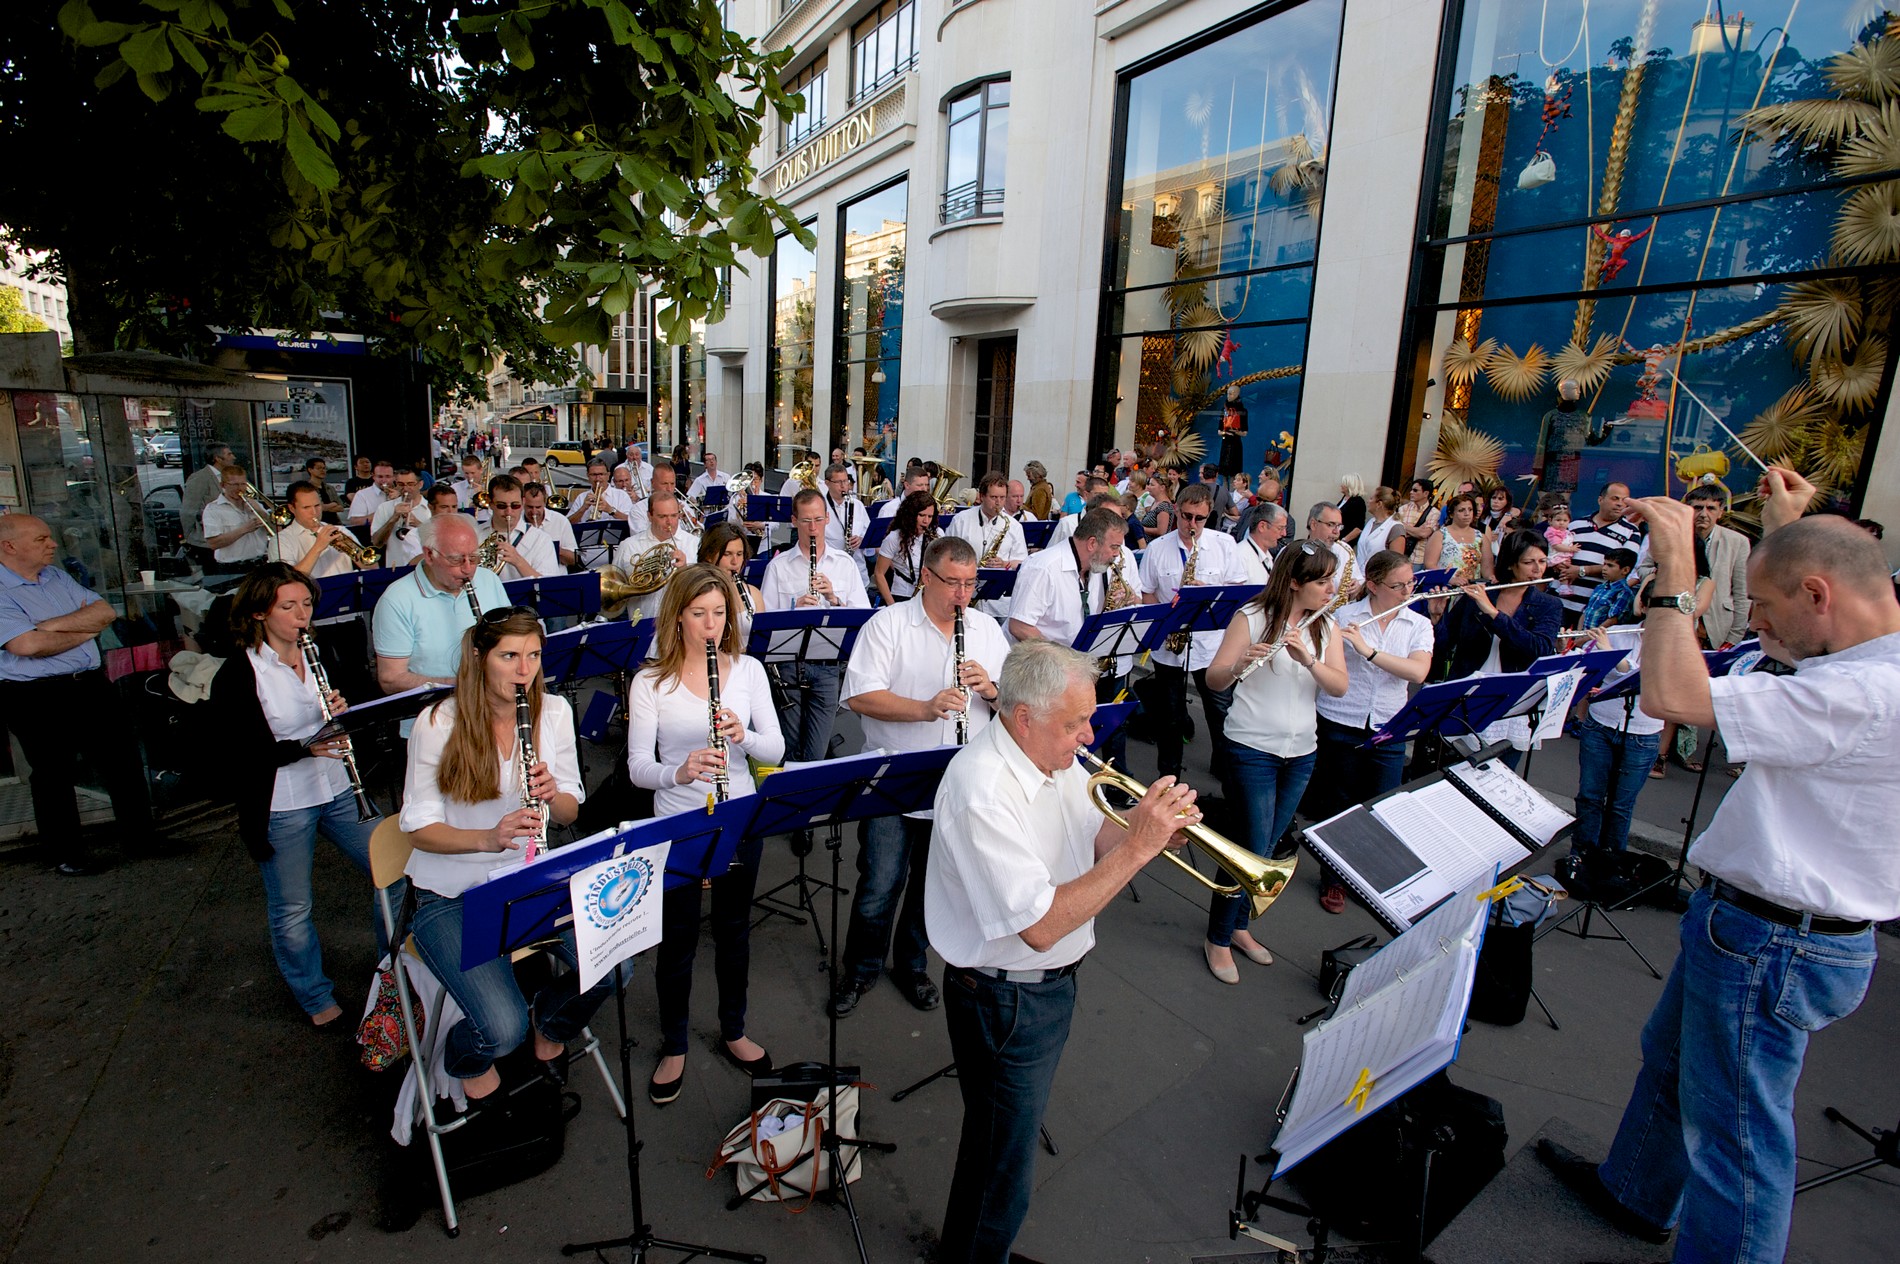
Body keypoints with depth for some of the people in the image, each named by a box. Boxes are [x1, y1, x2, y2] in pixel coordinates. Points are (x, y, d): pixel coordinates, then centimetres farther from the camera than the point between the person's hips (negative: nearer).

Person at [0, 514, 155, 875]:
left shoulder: (58, 577, 9)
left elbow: (105, 613, 1)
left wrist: (53, 625, -14)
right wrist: (86, 629, -8)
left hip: (91, 684, 6)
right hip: (35, 701, -6)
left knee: (121, 758, 13)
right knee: (53, 776, 9)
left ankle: (137, 829, 28)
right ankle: (68, 851, 24)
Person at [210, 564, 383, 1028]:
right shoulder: (236, 676, -12)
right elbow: (233, 755, -14)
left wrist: (344, 714, -11)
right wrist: (304, 748, -26)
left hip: (338, 790, 5)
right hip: (281, 808, -4)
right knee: (292, 911, 9)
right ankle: (317, 1000, 31)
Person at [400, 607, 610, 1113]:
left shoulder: (554, 711, -3)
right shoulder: (438, 723, -13)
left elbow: (570, 812, 3)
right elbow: (419, 827, -11)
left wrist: (554, 794, -22)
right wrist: (488, 838, -30)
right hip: (451, 895, -3)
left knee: (613, 966, -20)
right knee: (503, 1029, -21)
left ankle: (550, 1024, 16)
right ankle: (466, 1059, 20)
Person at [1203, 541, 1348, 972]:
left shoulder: (1325, 627, 6)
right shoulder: (1252, 618, -9)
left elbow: (1340, 686, -6)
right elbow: (1213, 679, -12)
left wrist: (1307, 658, -23)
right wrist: (1241, 665, -32)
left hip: (1301, 753, 6)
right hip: (1253, 749, -5)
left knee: (1268, 847, 15)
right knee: (1253, 849, -4)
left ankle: (1238, 926, 33)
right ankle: (1217, 940, 14)